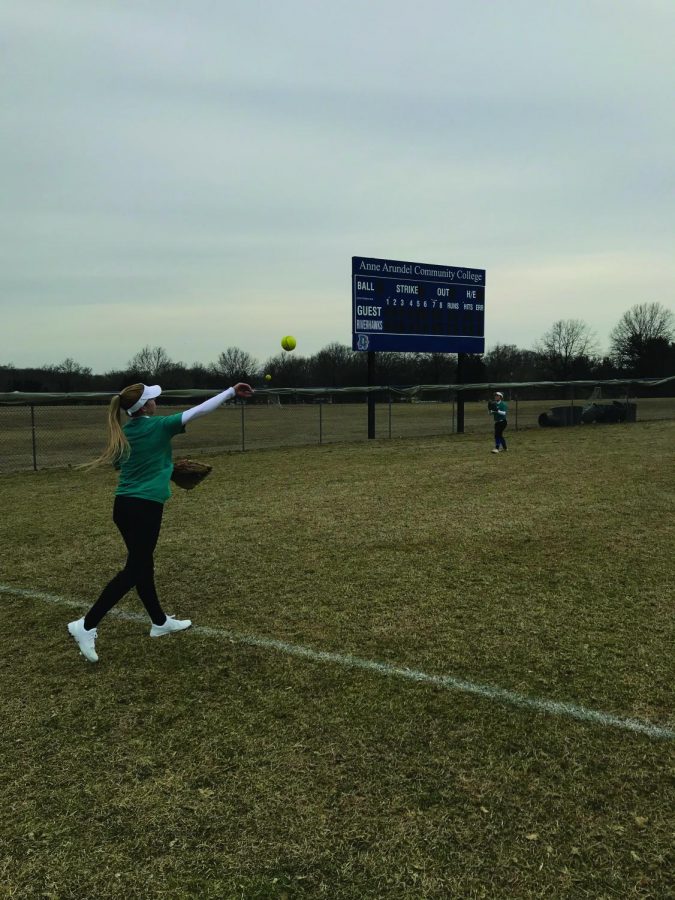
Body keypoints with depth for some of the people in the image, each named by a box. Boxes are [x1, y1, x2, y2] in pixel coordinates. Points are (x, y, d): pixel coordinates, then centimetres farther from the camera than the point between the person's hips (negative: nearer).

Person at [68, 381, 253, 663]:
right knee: (133, 570, -1)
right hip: (145, 507, -8)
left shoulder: (122, 433, 8)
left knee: (143, 565, 16)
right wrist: (231, 392, -10)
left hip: (123, 505, 8)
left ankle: (159, 622, 30)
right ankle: (86, 625, -2)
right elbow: (199, 410, -12)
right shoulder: (158, 426, -11)